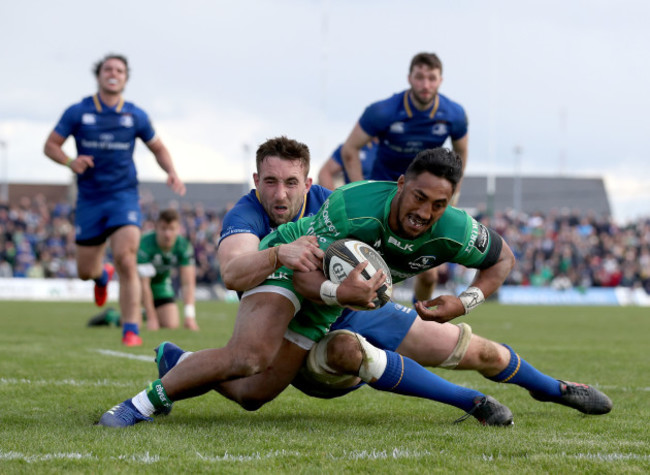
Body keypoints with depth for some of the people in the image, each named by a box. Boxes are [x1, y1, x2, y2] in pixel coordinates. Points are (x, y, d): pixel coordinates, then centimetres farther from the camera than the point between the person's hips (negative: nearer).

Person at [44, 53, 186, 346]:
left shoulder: (136, 116, 2)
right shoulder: (78, 112, -1)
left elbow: (158, 148, 15)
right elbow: (51, 145, 3)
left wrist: (171, 173, -4)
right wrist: (70, 161, -18)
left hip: (124, 196, -1)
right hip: (89, 198, 1)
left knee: (125, 259, -21)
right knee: (85, 272, 8)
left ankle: (131, 330, -18)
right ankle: (102, 275, 48)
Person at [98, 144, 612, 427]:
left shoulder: (454, 230, -23)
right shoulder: (354, 205, -37)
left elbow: (503, 256, -2)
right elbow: (303, 271, -31)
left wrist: (465, 301, -18)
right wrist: (339, 292, -52)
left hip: (330, 299, 6)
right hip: (283, 267, -6)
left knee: (251, 394, 0)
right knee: (249, 356, -35)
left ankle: (178, 362, 29)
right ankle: (148, 400, -18)